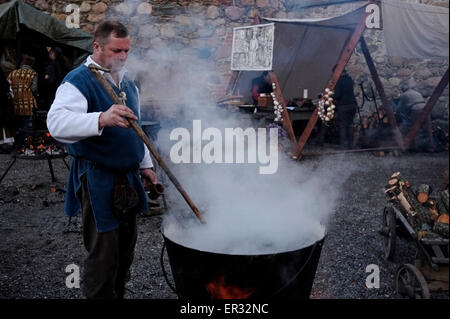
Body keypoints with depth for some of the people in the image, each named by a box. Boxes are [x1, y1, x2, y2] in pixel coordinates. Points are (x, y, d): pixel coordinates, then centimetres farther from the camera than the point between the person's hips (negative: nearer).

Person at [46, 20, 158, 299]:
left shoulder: (127, 83, 13)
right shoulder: (79, 81, -12)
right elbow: (57, 122, -31)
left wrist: (145, 164, 19)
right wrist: (101, 119, -46)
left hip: (128, 176, 8)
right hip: (98, 179, -8)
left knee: (126, 247, 17)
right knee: (104, 254, -2)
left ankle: (119, 294, 34)